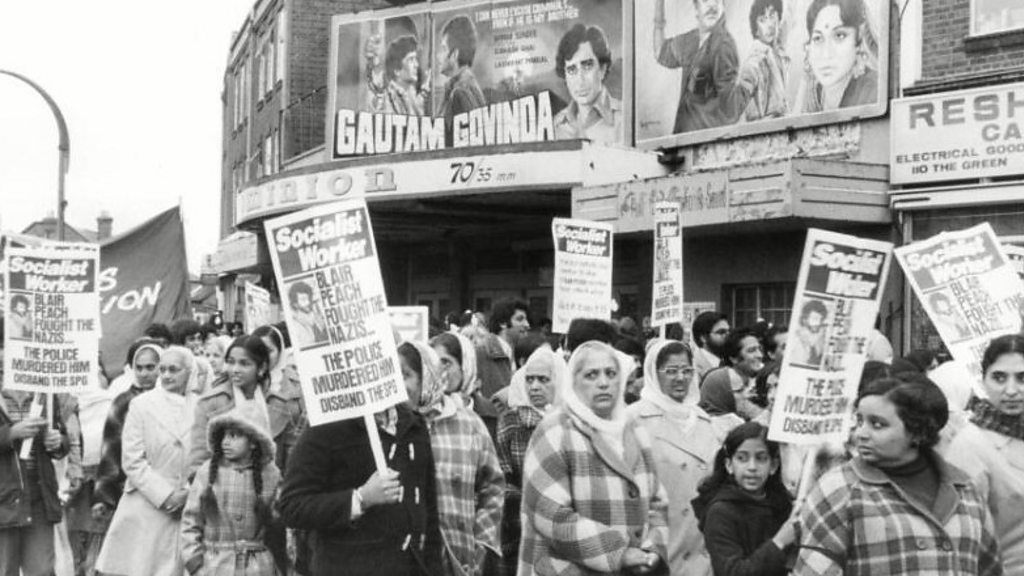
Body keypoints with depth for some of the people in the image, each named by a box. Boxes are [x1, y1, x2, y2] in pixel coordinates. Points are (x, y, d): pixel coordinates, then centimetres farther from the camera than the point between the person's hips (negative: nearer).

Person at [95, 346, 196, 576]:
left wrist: (187, 493, -7)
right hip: (146, 509, -1)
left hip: (187, 511, 1)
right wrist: (165, 495, -10)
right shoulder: (142, 404, 0)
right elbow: (132, 461, -4)